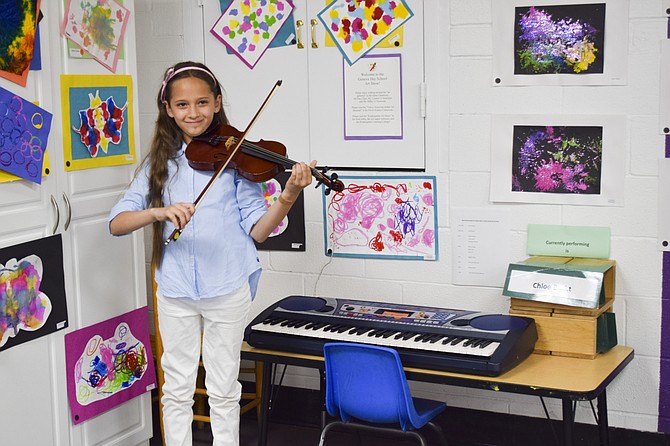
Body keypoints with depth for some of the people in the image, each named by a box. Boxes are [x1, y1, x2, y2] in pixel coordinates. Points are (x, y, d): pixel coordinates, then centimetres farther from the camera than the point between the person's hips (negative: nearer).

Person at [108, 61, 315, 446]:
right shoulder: (160, 163, 4)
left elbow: (257, 231, -6)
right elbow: (116, 223, -4)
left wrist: (288, 197, -23)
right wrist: (159, 212, -23)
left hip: (227, 288, -2)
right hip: (175, 290, 2)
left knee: (224, 391, 9)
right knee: (177, 390, 12)